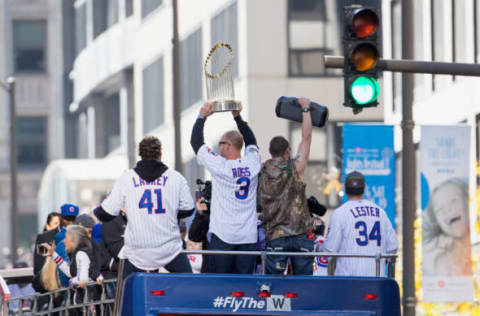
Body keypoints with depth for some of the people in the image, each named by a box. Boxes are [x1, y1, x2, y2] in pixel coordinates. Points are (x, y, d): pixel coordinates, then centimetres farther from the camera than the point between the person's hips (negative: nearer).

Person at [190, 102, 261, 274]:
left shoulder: (220, 166, -10)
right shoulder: (252, 163, 1)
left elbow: (196, 142, 2)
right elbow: (251, 141, 23)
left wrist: (202, 116, 12)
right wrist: (238, 117, 26)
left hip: (223, 236, -4)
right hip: (248, 237, 4)